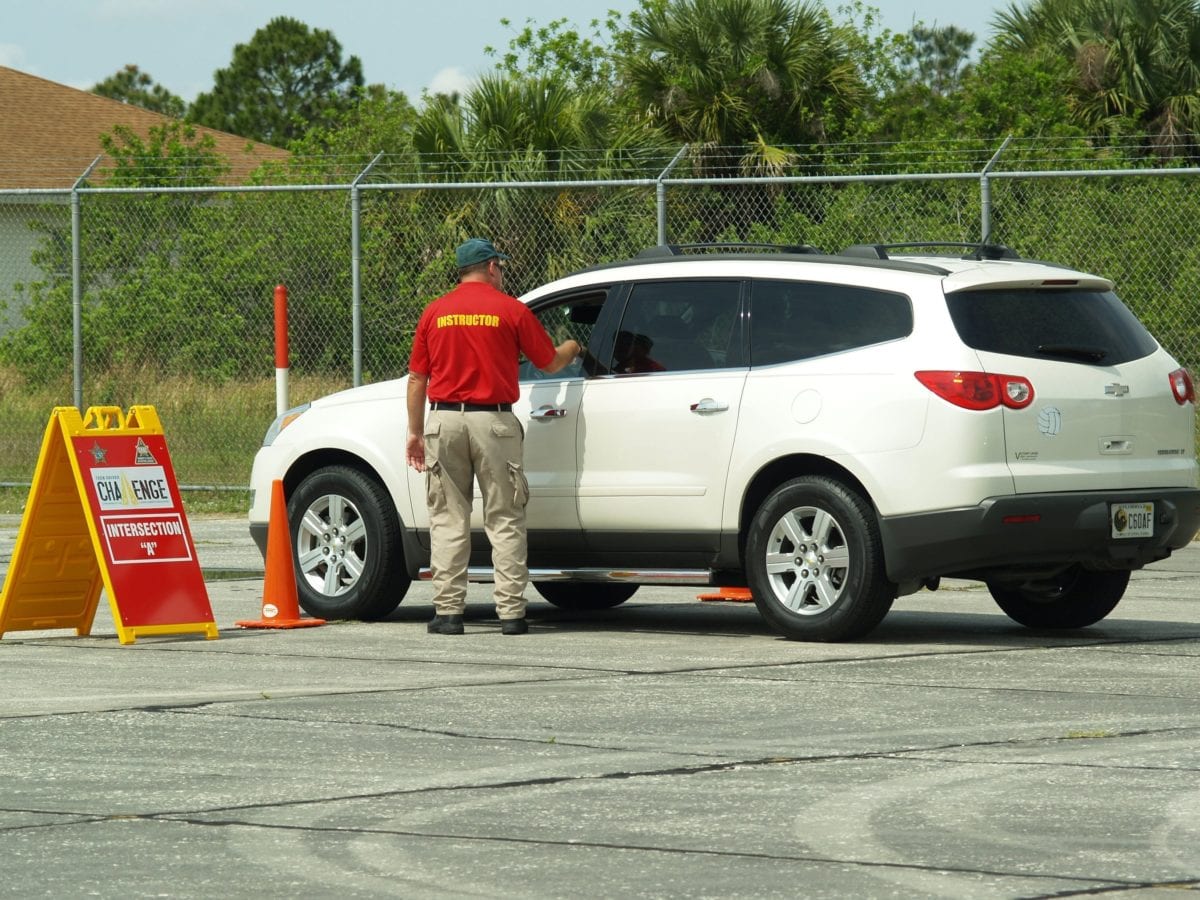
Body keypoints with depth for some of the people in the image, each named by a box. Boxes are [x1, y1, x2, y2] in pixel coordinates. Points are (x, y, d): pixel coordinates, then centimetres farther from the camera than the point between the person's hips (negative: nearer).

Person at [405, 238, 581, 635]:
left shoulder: (434, 312, 7)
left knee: (448, 518, 6)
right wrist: (571, 348, 30)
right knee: (504, 520, 2)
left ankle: (447, 610, 1)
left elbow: (416, 379, 8)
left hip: (444, 421, 2)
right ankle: (511, 611, -2)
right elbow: (550, 363, 8)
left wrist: (416, 432, 15)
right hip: (493, 422, -2)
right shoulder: (511, 310, 0)